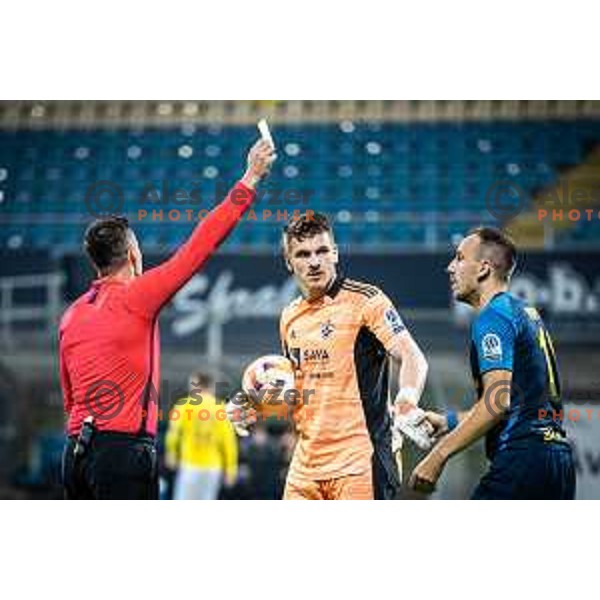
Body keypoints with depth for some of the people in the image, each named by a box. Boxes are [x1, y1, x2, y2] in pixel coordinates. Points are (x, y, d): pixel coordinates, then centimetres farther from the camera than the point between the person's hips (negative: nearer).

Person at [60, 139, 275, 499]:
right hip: (123, 450, -8)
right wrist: (250, 179, -2)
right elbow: (201, 245, -7)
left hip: (77, 450, 8)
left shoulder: (72, 315, 13)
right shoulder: (135, 297, -8)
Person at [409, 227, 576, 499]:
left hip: (522, 457, -10)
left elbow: (497, 402, -19)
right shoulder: (528, 314, 22)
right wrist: (448, 421, 26)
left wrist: (438, 455, -17)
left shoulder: (493, 317, -8)